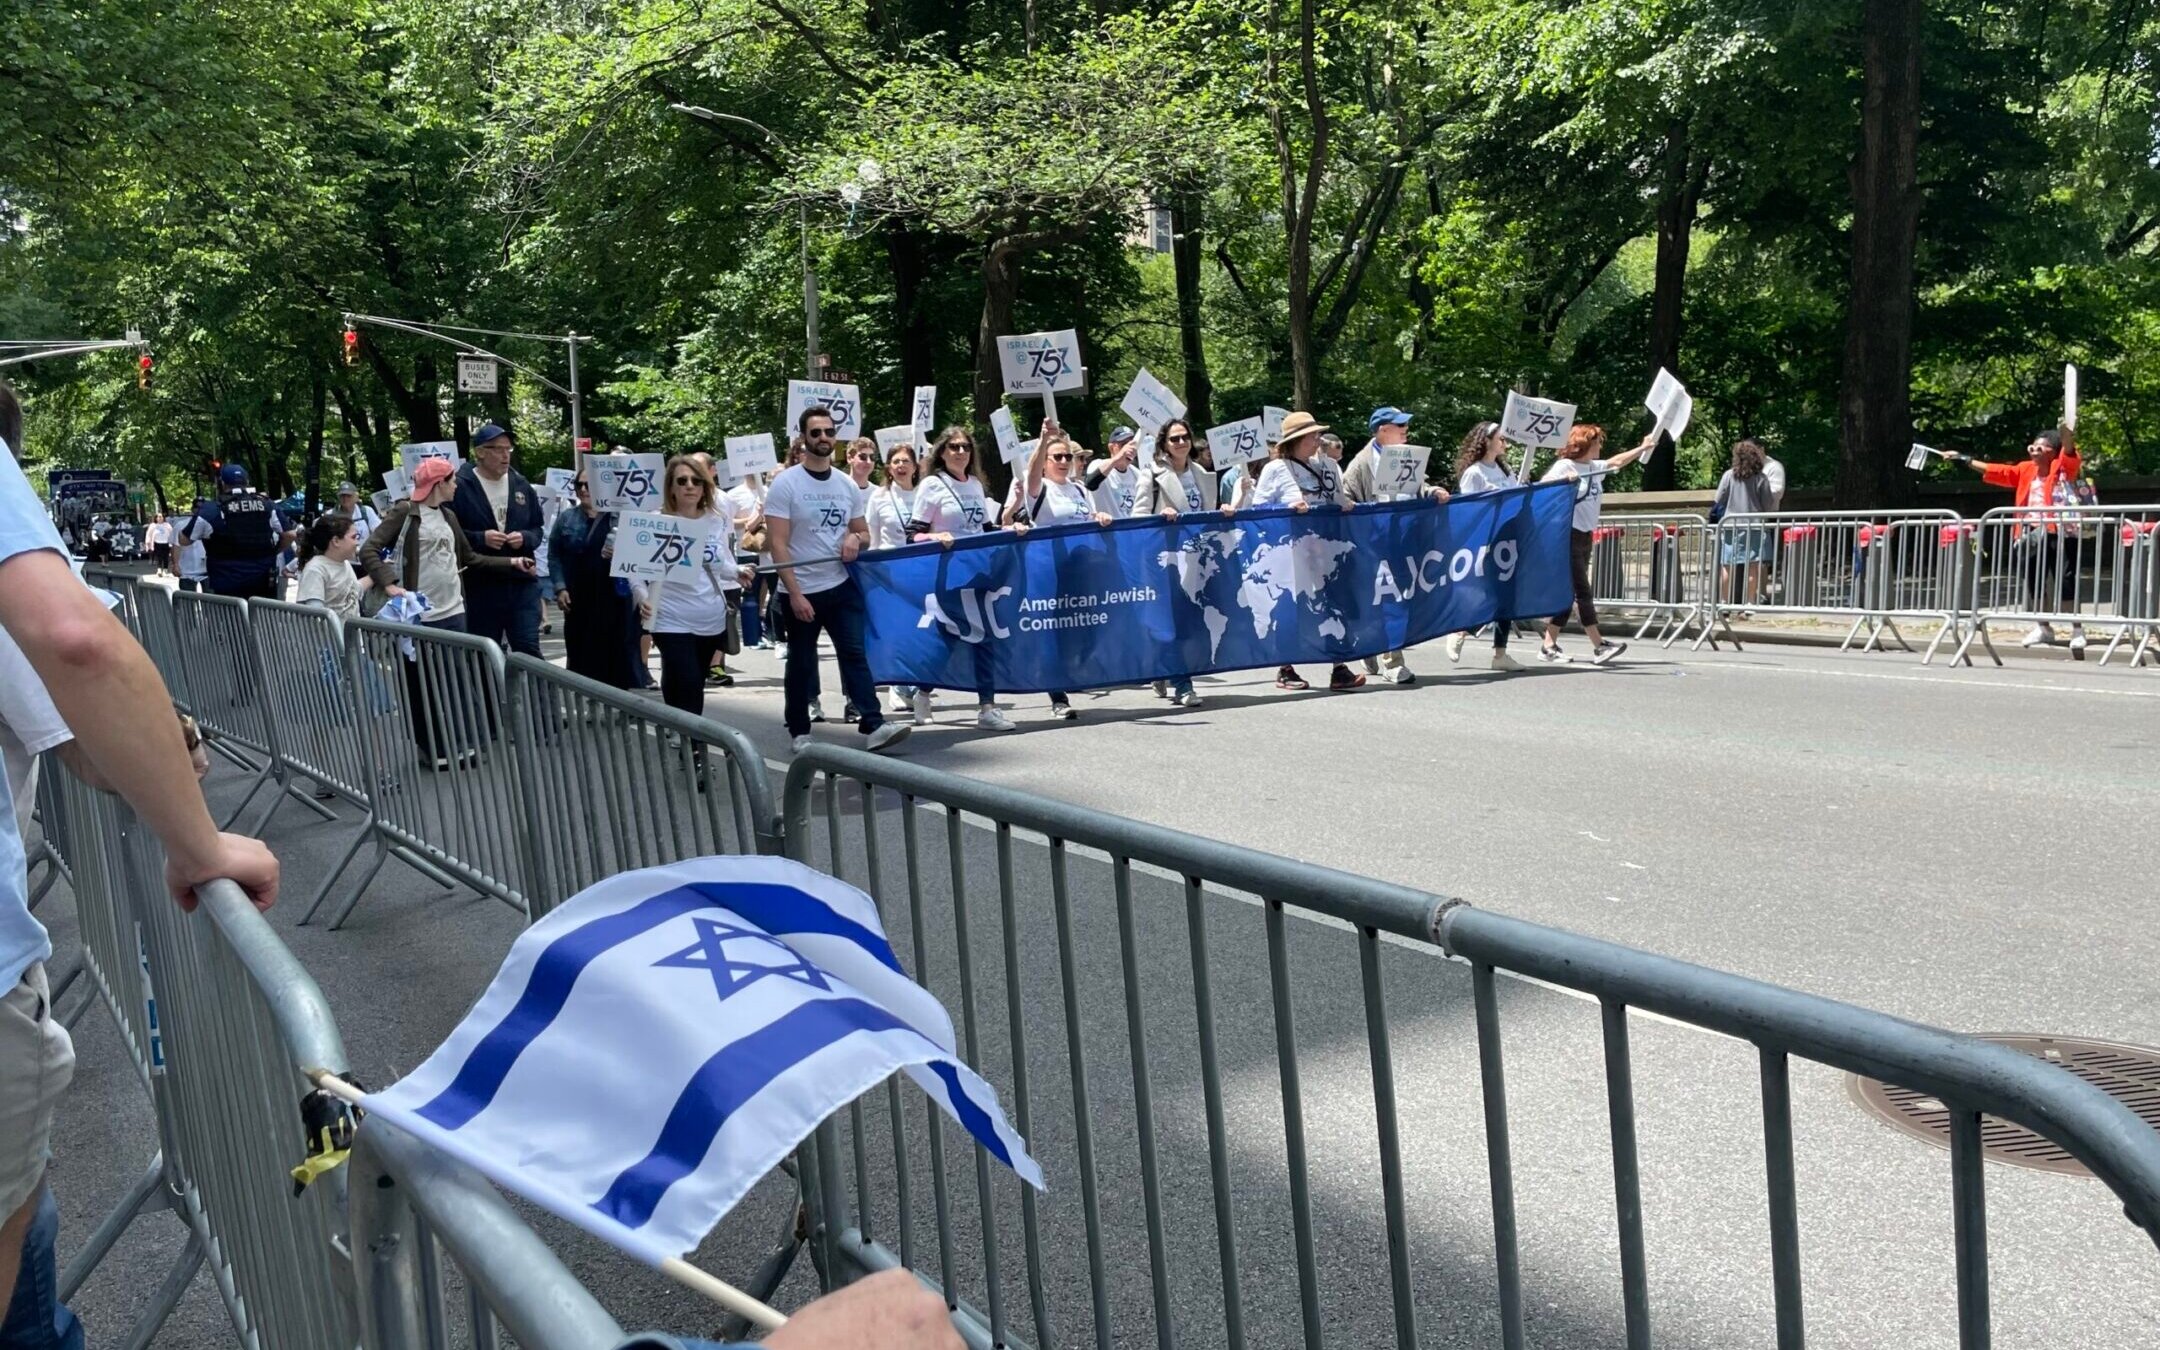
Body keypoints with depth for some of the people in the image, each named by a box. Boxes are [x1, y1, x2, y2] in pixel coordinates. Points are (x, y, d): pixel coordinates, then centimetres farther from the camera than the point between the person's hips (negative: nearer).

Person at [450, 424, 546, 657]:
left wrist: (525, 538, -5)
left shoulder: (521, 485, 10)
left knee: (528, 649, -3)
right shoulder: (460, 486, -6)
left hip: (522, 581, 3)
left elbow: (537, 529, 16)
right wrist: (481, 538, -19)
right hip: (480, 584, -2)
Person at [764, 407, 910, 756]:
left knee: (855, 653, -4)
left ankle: (874, 726, -9)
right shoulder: (785, 484, -8)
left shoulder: (847, 485, 7)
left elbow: (863, 532, 18)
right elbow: (778, 544, -12)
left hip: (842, 585, 4)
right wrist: (795, 593, -19)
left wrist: (855, 538, -8)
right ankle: (800, 732, 19)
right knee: (801, 664, 7)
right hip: (802, 591, -4)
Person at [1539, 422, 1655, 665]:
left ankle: (1549, 645, 11)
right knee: (1583, 592, -7)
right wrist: (1563, 479, -35)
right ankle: (1599, 646, -6)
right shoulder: (1564, 466, -9)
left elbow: (1617, 461, 29)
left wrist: (1644, 447, 28)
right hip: (1569, 535, -9)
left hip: (1585, 536, 9)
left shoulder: (1594, 467, 14)